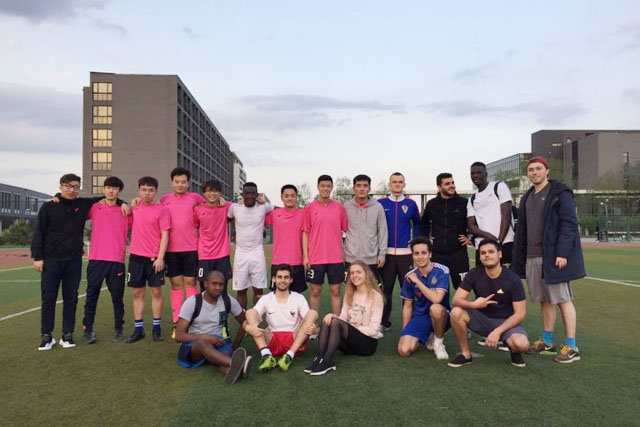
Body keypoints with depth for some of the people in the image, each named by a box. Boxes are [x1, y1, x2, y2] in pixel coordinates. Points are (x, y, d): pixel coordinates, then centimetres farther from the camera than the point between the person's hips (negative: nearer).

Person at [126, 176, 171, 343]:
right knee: (137, 293, 7)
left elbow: (165, 235, -8)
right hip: (136, 256, 4)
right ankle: (138, 329, 15)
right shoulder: (134, 208, 7)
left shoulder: (162, 210, -4)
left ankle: (156, 328, 14)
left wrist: (160, 257, -13)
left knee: (156, 292, 4)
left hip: (155, 258, -3)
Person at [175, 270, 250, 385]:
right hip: (192, 345, -3)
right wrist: (205, 337, -25)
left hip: (219, 343, 3)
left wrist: (235, 346, 6)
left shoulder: (228, 301, 2)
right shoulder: (192, 303, -9)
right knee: (203, 344, -39)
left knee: (226, 352, -34)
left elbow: (244, 322, 15)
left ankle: (235, 369, -70)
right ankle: (234, 363, -66)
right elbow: (178, 336, -13)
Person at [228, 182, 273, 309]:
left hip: (257, 253, -1)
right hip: (240, 254, 1)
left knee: (258, 289, 3)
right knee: (240, 290, 5)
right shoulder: (234, 207, -1)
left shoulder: (264, 207, -4)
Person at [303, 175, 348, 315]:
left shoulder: (339, 208, 4)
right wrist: (305, 256, -3)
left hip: (336, 258, 1)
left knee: (335, 291, 7)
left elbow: (347, 230, 7)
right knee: (315, 291, 7)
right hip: (315, 258, -1)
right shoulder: (310, 208, 1)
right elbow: (305, 233, 2)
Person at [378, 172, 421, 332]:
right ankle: (384, 322, 16)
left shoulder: (411, 204, 5)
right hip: (387, 253, 0)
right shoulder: (381, 203, 2)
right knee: (386, 288, 6)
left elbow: (417, 223, 16)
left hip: (405, 253, 1)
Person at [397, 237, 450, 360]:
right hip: (420, 317, 4)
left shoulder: (441, 271, -15)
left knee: (435, 308, -39)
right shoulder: (409, 276, -3)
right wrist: (405, 332, 6)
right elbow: (407, 306, 7)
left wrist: (417, 281, -21)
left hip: (441, 316, -3)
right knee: (404, 350, -18)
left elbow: (436, 299, -29)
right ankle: (428, 336, 14)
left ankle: (439, 342, -9)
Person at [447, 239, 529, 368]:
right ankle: (465, 354, -6)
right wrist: (473, 304, -38)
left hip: (506, 321, -2)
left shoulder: (512, 279, -13)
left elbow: (520, 313, -14)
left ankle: (514, 351, 7)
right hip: (482, 318, 2)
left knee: (522, 344, -33)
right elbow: (456, 299, -15)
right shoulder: (474, 274, -8)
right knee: (456, 313, -27)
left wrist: (497, 331, -25)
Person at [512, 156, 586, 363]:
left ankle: (571, 348, 2)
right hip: (533, 257, 7)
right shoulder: (527, 197, 18)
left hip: (553, 256, -7)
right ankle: (547, 342, 20)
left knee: (563, 299, -3)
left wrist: (562, 253, -19)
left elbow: (569, 224, -11)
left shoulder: (560, 193, -4)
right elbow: (522, 229, 19)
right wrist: (519, 257, 14)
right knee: (545, 300, 12)